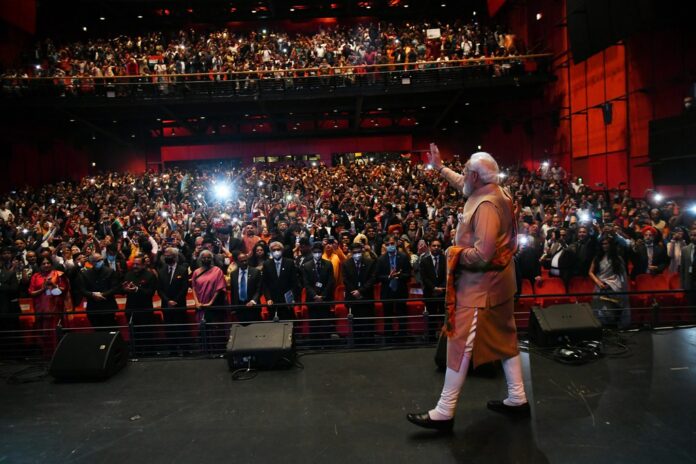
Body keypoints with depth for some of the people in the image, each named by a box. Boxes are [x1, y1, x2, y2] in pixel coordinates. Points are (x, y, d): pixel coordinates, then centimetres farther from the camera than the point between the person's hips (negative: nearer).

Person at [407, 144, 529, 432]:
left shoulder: (486, 205, -25)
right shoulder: (494, 193, 4)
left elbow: (482, 255, -31)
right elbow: (463, 185, 26)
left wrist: (455, 252, -15)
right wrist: (440, 168, 31)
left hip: (480, 287, -10)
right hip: (497, 282, 10)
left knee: (460, 345, -3)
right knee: (505, 339, 17)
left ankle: (444, 413, 6)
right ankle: (517, 399, 30)